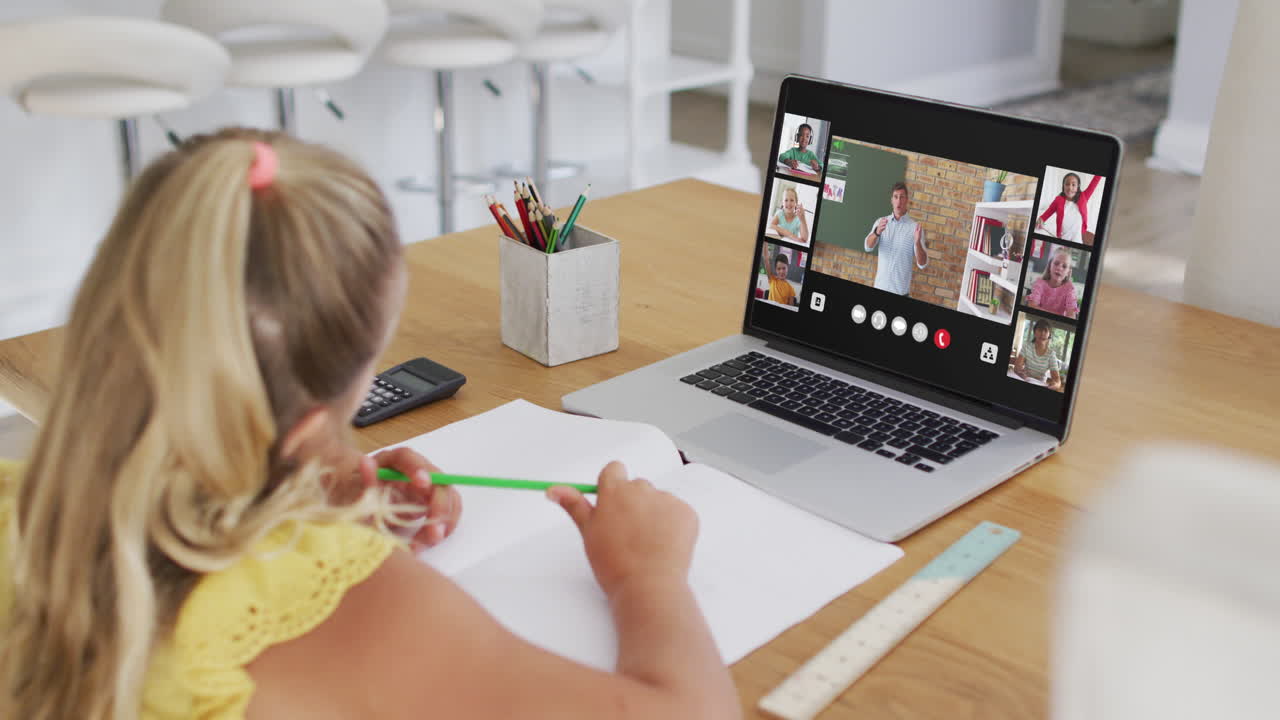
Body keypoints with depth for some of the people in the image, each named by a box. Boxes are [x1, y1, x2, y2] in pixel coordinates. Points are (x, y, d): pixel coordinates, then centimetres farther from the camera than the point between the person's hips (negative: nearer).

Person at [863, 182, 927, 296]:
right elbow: (868, 247, -12)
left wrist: (917, 243, -28)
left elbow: (922, 264, -9)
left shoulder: (915, 227, -4)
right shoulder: (881, 222, 4)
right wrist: (877, 233, -33)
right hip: (880, 286, 2)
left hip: (900, 290, -2)